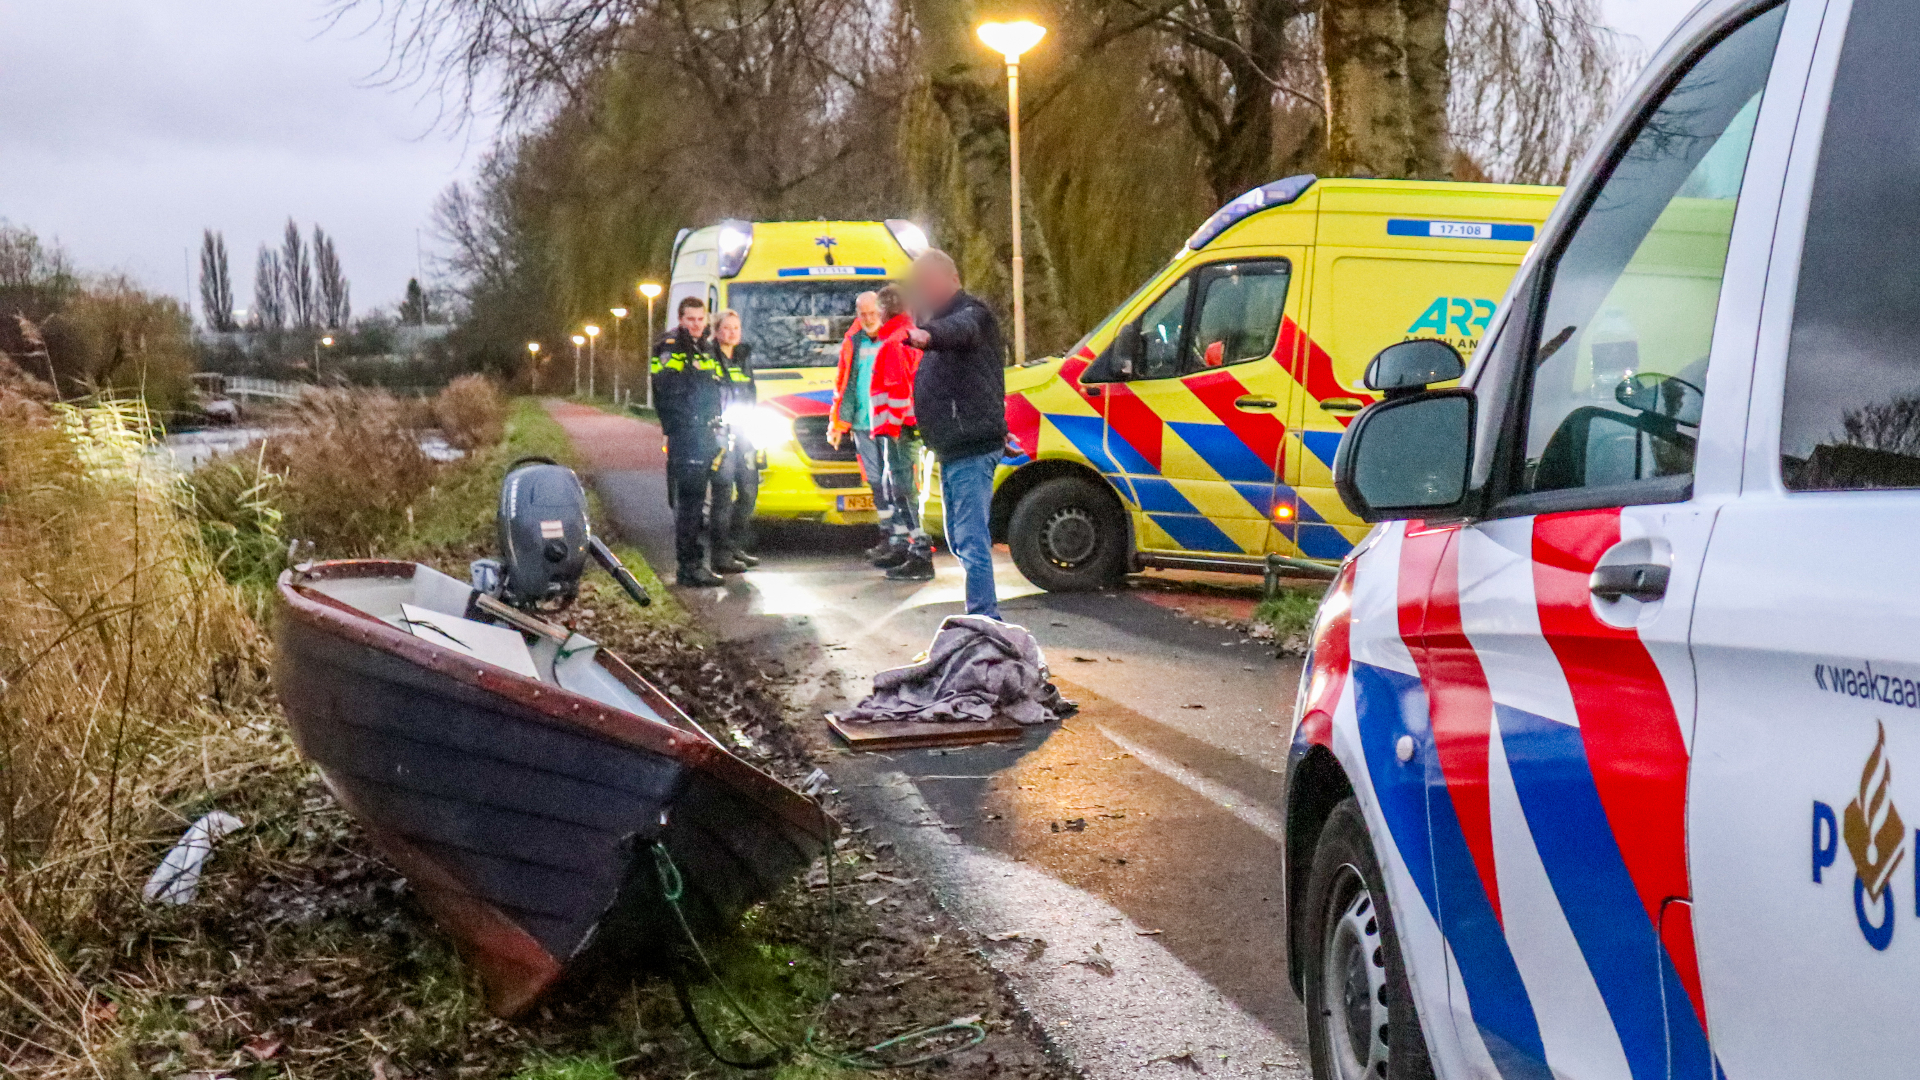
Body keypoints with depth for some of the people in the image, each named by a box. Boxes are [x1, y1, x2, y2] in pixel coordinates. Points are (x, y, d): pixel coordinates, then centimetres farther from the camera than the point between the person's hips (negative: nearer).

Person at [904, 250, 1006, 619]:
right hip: (953, 450, 11)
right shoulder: (939, 319, 21)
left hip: (972, 448, -11)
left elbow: (961, 329, -37)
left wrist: (927, 335, -56)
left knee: (972, 540, -16)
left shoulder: (971, 312, -12)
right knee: (960, 538, 18)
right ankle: (985, 616, 28)